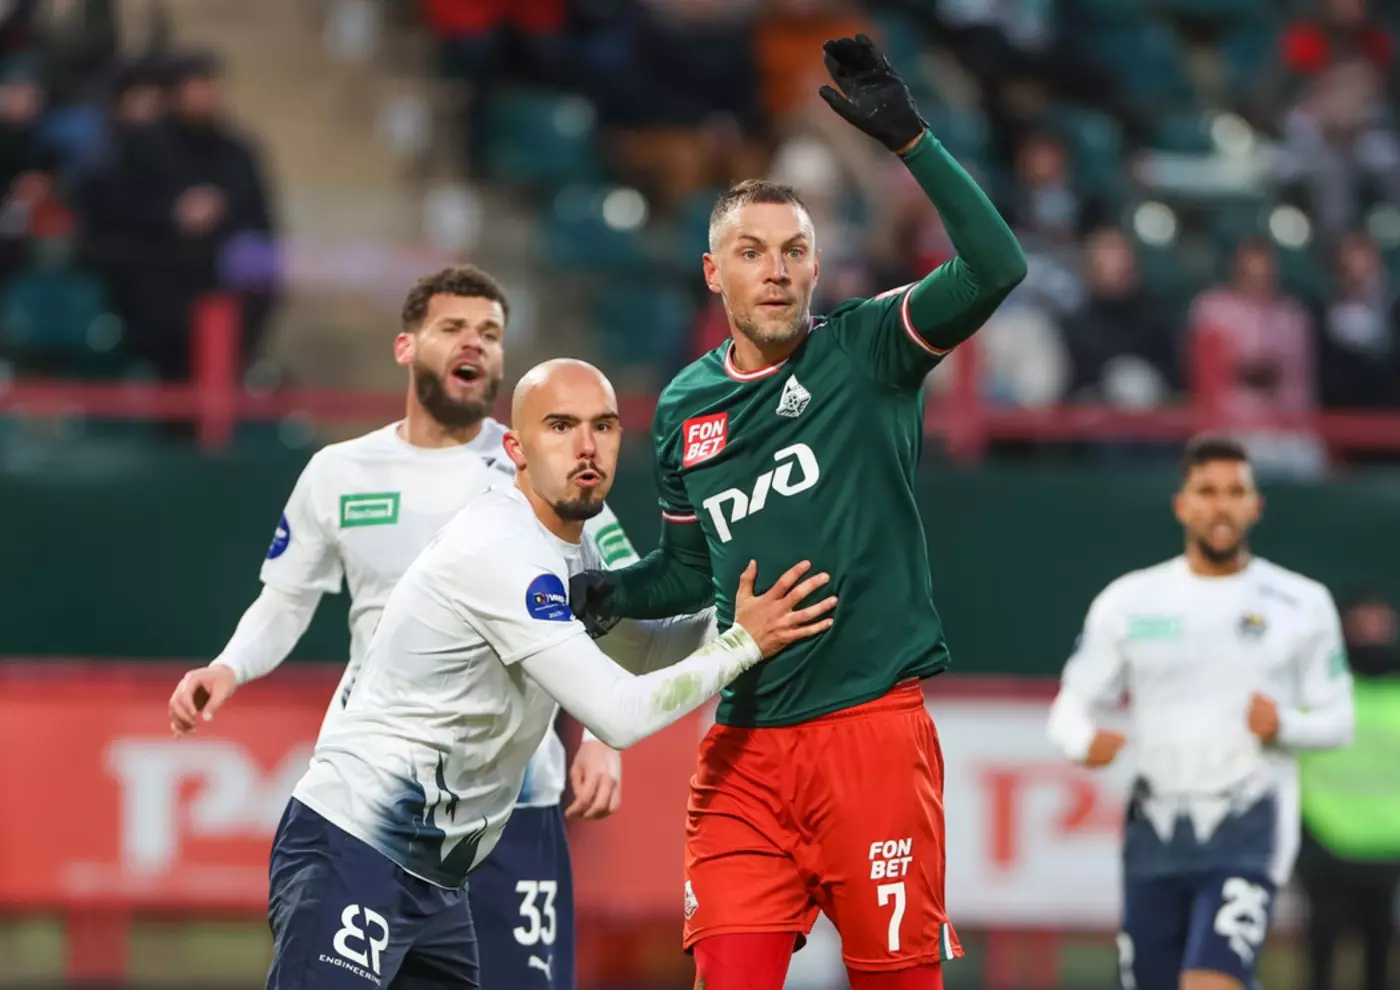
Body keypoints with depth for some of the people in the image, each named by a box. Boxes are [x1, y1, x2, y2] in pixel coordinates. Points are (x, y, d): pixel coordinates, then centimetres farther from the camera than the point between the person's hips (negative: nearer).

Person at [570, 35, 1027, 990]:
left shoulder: (866, 351, 0)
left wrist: (908, 137, -20)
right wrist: (614, 591, 6)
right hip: (743, 744, 4)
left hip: (870, 724, -4)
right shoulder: (685, 409, 13)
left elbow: (995, 266, -16)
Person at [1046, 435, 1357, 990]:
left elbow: (1336, 720, 10)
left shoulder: (1302, 606, 4)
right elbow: (1070, 708, 9)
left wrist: (1286, 726, -13)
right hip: (1155, 835, 3)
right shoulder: (1130, 601, 7)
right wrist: (1083, 741, -15)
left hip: (1247, 833, -3)